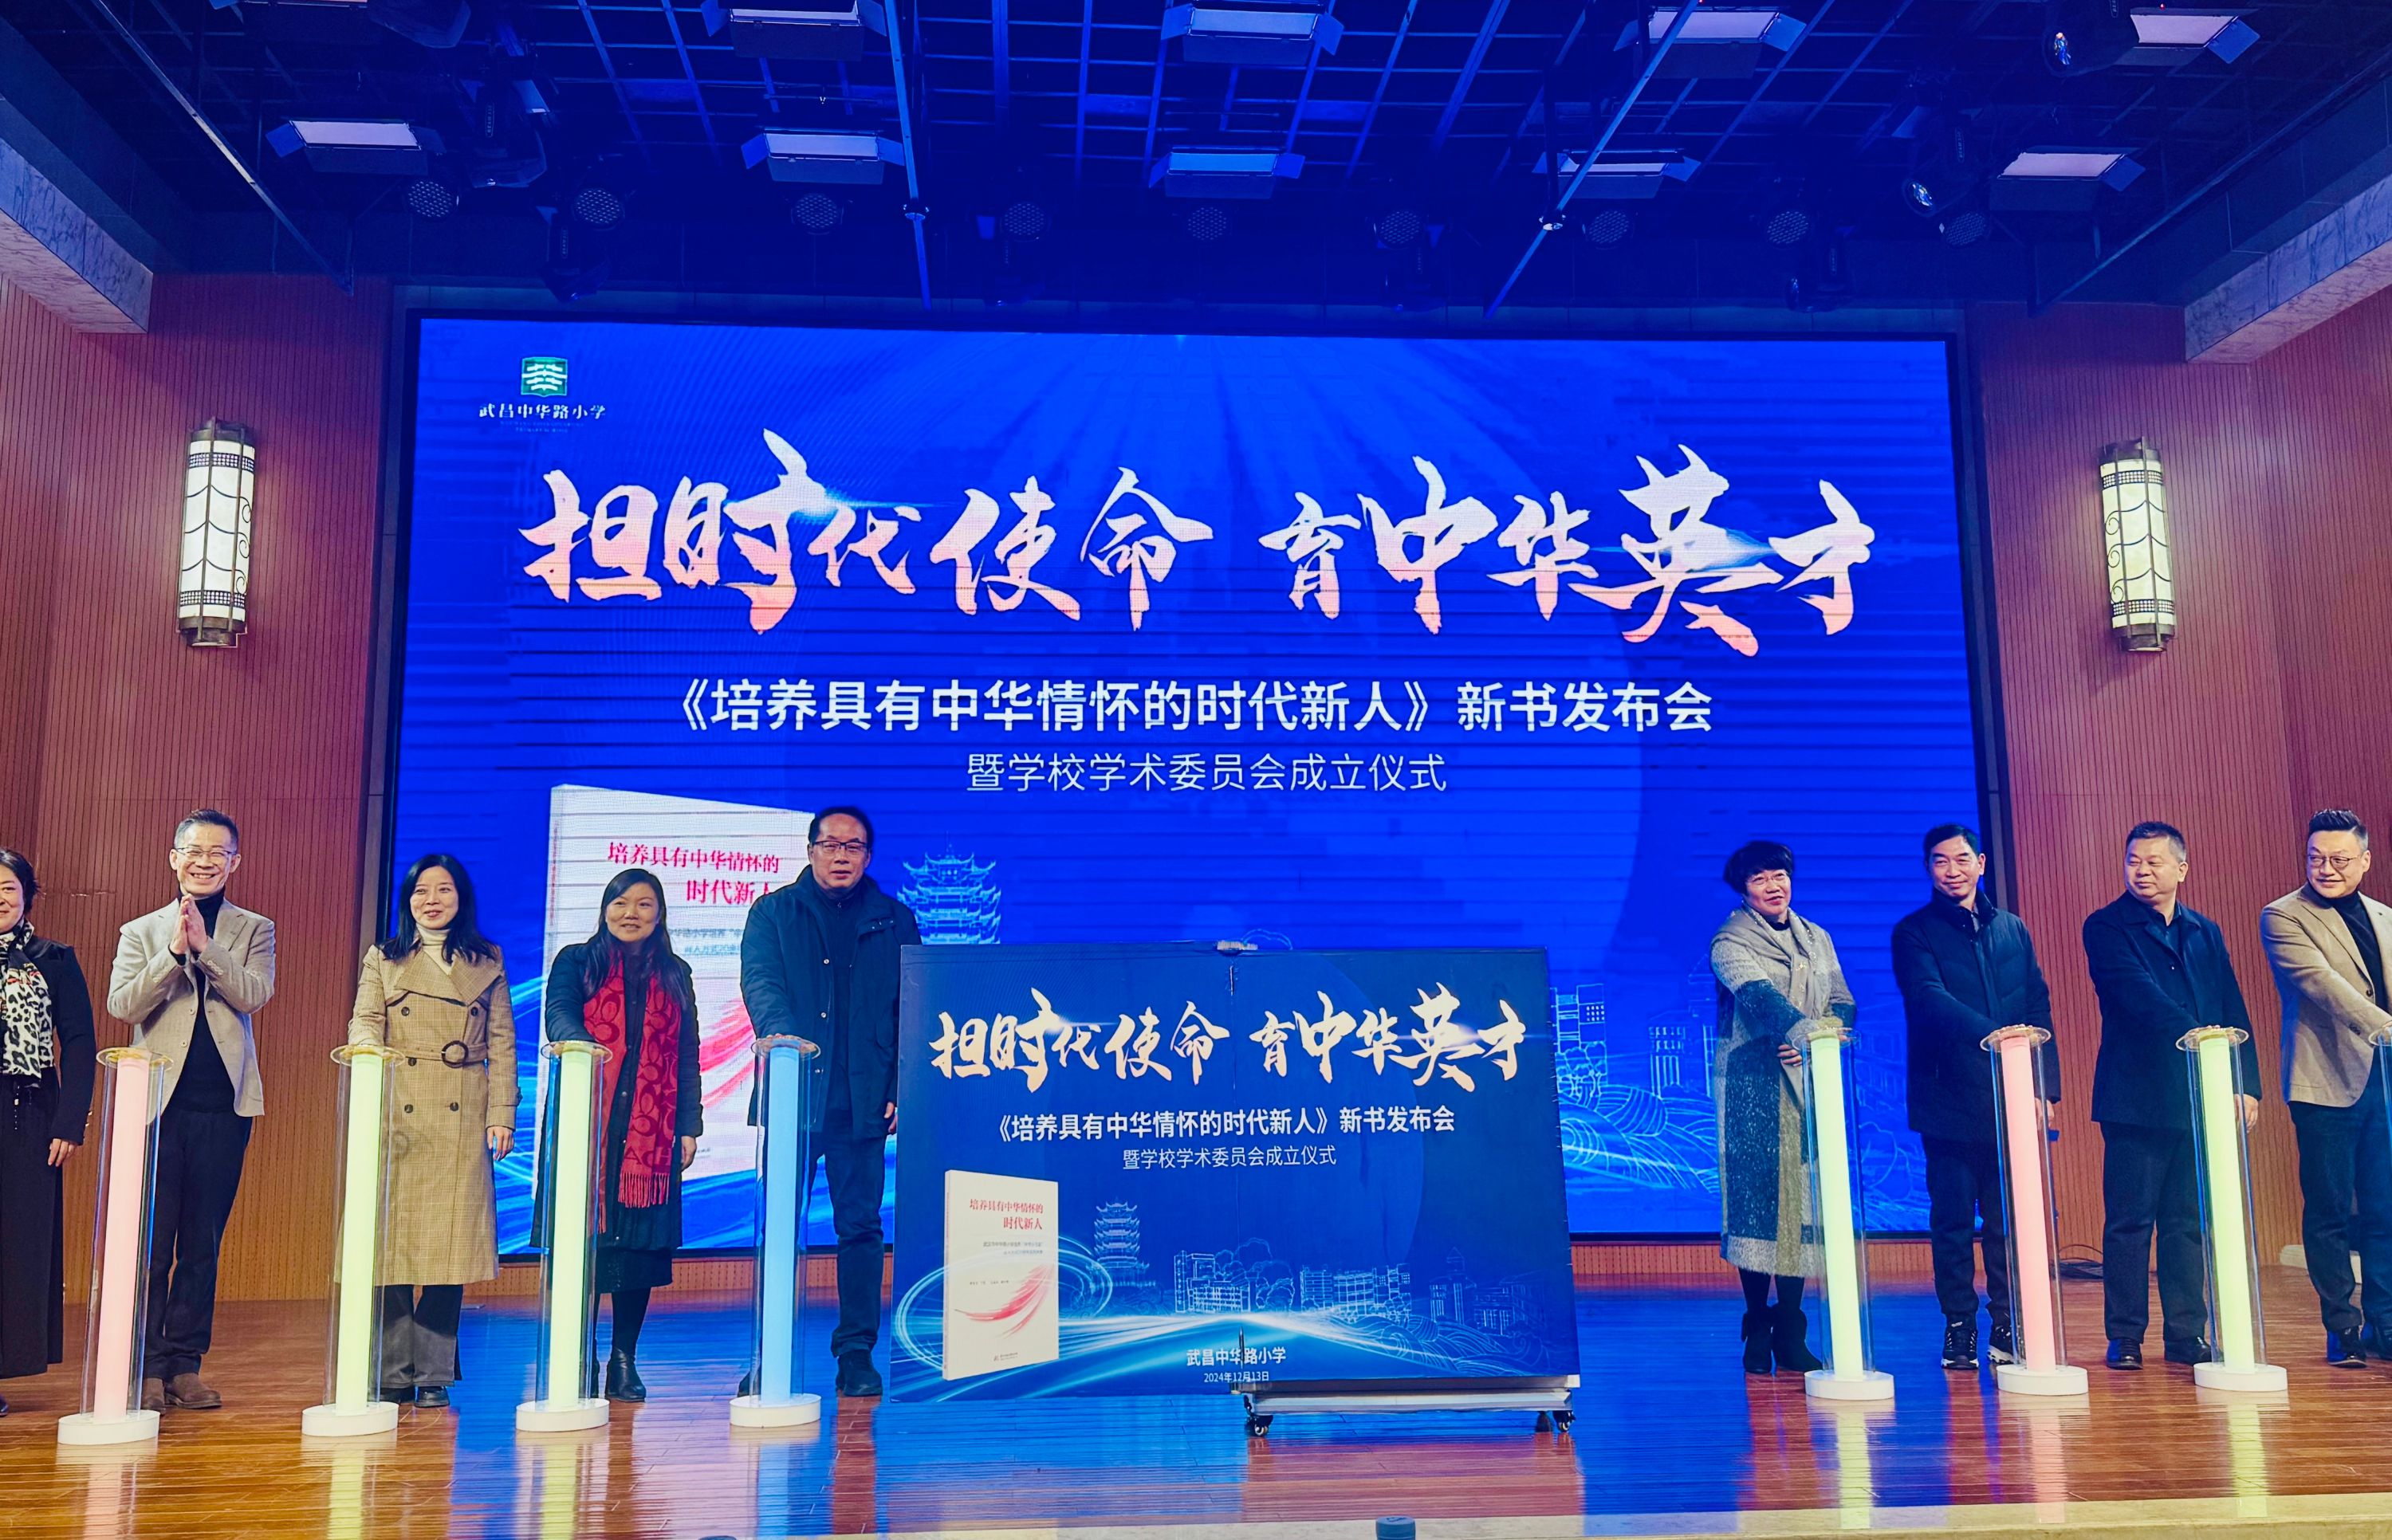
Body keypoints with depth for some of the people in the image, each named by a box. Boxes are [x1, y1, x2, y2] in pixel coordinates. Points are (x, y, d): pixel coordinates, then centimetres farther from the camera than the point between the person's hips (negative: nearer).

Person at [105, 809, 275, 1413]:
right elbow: (121, 1005, -4)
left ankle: (185, 1363, 14)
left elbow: (254, 994, -8)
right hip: (158, 1103, 0)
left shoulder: (254, 930, 9)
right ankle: (147, 1367, 9)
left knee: (203, 1244, 6)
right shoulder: (140, 932, 9)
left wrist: (205, 944, -17)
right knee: (151, 1243, 1)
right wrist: (174, 951, -14)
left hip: (224, 1105, 1)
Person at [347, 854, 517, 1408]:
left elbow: (502, 1044, 9)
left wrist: (502, 1115, 0)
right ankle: (393, 1375, 5)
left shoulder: (488, 962, 13)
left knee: (450, 1242, -2)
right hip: (398, 1115, 0)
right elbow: (364, 1024, 2)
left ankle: (434, 1376, 5)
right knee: (391, 1242, -3)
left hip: (462, 1120, 0)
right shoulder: (383, 959, 14)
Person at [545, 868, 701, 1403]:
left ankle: (625, 1361, 10)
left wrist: (689, 1126, 7)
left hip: (651, 1132, 2)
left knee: (640, 1240, 1)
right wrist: (580, 1043, -32)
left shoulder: (674, 976, 16)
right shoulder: (576, 963, 9)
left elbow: (687, 1057, 14)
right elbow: (558, 1015, -9)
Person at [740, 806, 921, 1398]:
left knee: (860, 1226, 4)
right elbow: (760, 982, -7)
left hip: (863, 1100, 1)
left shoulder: (894, 921, 12)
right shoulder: (772, 913, 9)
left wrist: (901, 1089, -1)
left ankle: (857, 1351, 12)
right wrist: (780, 1034, -28)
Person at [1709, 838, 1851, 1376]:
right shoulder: (1731, 942, -2)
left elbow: (1843, 1003, 13)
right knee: (1757, 1196, -7)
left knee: (1803, 1199, 1)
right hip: (1754, 1086, -4)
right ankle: (1757, 1327, 1)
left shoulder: (1817, 940, 18)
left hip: (1809, 1083, 5)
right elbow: (1756, 993, -21)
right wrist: (1802, 1028, -39)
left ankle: (1791, 1334, 6)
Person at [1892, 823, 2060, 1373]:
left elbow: (2039, 1008, 13)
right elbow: (1930, 999, -15)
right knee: (1953, 1219, 2)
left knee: (2009, 1220, 5)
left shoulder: (2012, 930, 14)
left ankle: (2009, 1328, 14)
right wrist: (1991, 1033, -31)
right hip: (1950, 1098, -3)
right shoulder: (1914, 933, 1)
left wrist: (2044, 1085, 3)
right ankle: (1959, 1328, 11)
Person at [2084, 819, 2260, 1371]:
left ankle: (2187, 1336, 14)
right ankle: (2125, 1338, 5)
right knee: (2130, 1221, -1)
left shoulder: (2206, 933, 15)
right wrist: (2193, 1033, -28)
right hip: (2137, 1098, -4)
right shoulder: (2106, 928, -1)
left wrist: (2246, 1083, 5)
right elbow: (2138, 994, -15)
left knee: (2189, 1222, 8)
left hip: (2200, 1098, 4)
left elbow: (2233, 1012, 14)